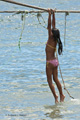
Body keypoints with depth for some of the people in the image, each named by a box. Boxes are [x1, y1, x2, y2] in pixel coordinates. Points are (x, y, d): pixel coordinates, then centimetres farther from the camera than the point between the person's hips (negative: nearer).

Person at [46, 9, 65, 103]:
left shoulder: (51, 38, -15)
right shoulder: (55, 40, 3)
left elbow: (50, 25, -17)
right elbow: (53, 25, 11)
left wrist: (50, 14, -16)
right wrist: (53, 14, 14)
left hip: (50, 62, -8)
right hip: (55, 61, 8)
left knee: (49, 80, -2)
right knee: (56, 79, 16)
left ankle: (55, 96, -8)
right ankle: (61, 95, 20)